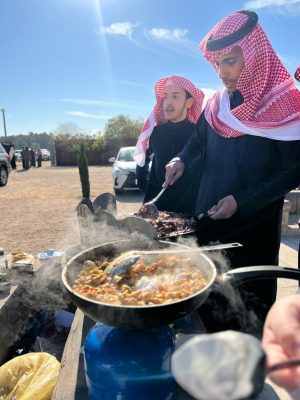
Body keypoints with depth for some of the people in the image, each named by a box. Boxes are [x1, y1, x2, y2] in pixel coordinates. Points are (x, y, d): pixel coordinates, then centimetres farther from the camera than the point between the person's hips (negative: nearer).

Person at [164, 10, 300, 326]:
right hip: (209, 219, 5)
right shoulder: (217, 104, 3)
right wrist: (182, 159, -2)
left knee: (251, 299, 9)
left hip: (254, 227, -5)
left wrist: (242, 201, -19)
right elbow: (198, 139, 19)